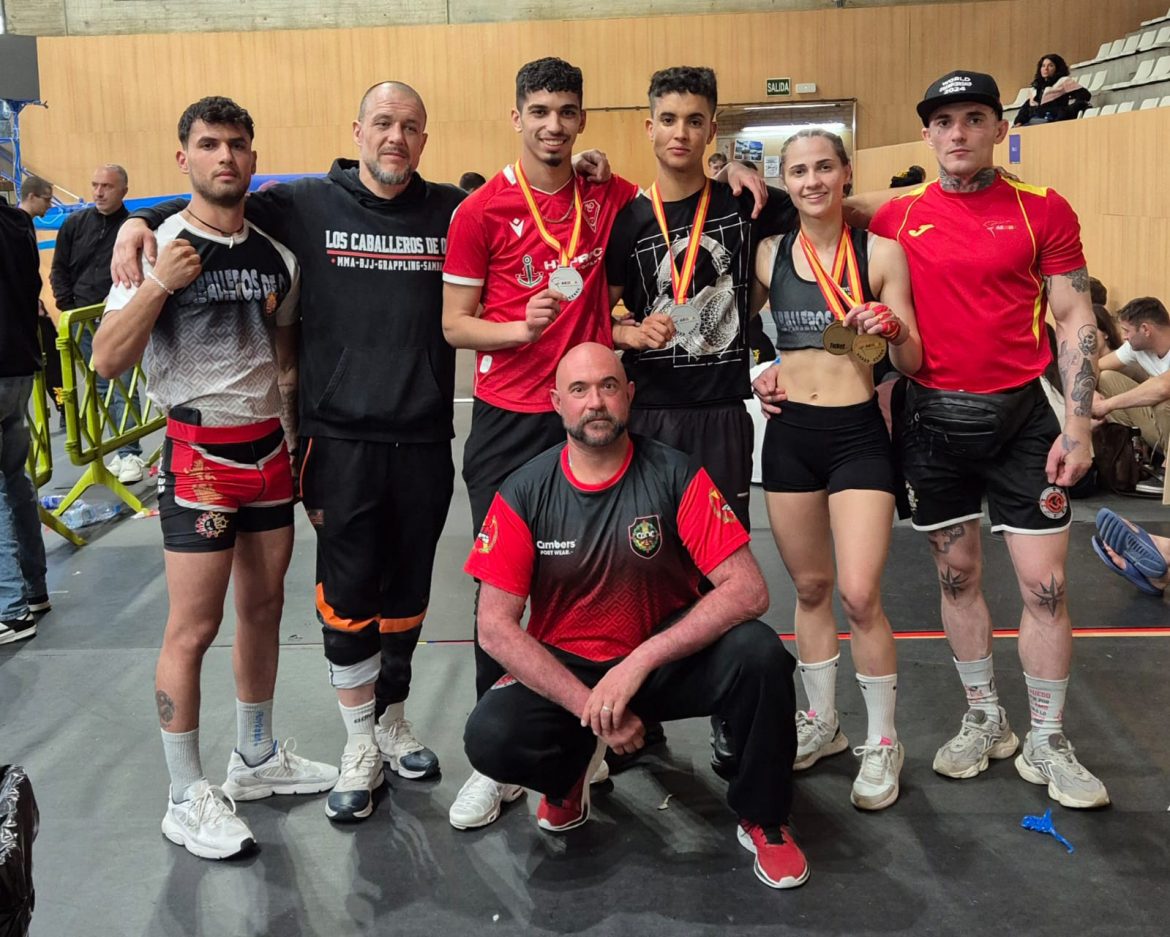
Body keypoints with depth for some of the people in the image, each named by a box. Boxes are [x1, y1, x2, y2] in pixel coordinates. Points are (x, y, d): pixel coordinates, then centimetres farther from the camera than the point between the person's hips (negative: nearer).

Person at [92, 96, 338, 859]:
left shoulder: (276, 256, 8)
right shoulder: (160, 247, -8)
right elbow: (108, 360, -14)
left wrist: (298, 439, 13)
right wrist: (160, 284, -24)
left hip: (270, 449, 6)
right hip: (200, 453, -6)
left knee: (264, 607, 14)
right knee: (193, 628, -3)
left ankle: (257, 759, 31)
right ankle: (188, 800, 9)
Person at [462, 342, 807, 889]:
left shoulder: (676, 476, -12)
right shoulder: (523, 494, -9)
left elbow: (747, 590, -19)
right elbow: (495, 628, -11)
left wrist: (638, 664, -27)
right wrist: (589, 706, -21)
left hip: (664, 662, 0)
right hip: (562, 670, 0)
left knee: (758, 652, -29)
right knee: (490, 738, -29)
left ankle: (763, 820, -1)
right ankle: (572, 768, 10)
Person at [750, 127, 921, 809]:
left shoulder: (882, 253, -2)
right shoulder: (770, 255, 4)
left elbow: (911, 363, -2)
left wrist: (893, 330, -20)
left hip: (859, 434, -3)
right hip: (789, 433, 3)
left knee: (859, 594, -8)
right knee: (810, 587, 14)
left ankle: (883, 741, 11)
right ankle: (822, 722, 31)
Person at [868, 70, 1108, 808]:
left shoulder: (1043, 209, -2)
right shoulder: (896, 218, 2)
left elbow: (1075, 319, -2)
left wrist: (1078, 426, -9)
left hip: (1021, 415, -1)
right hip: (933, 415, 2)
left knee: (1045, 581, 0)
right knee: (957, 573, 10)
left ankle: (1047, 744, 16)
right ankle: (984, 721, 27)